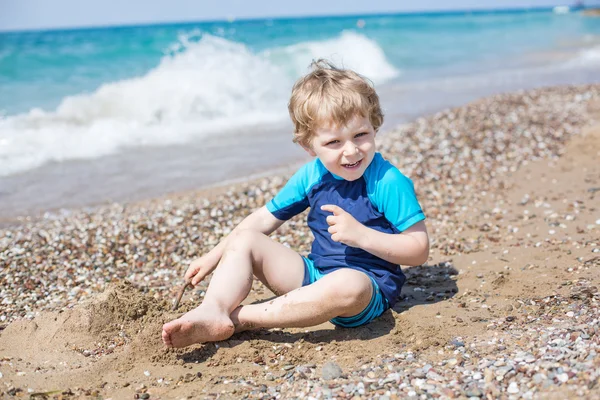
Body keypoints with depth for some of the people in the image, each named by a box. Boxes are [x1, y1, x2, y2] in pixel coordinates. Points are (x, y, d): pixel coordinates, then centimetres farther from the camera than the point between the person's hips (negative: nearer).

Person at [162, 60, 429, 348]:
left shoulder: (388, 182, -16)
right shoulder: (312, 175, 2)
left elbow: (419, 250, -15)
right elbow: (266, 218, 12)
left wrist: (361, 235, -26)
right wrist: (215, 255, 8)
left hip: (371, 285, -6)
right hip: (314, 277, 6)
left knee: (347, 285, -41)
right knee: (244, 241, -3)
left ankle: (241, 318, -30)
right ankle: (213, 310, -30)